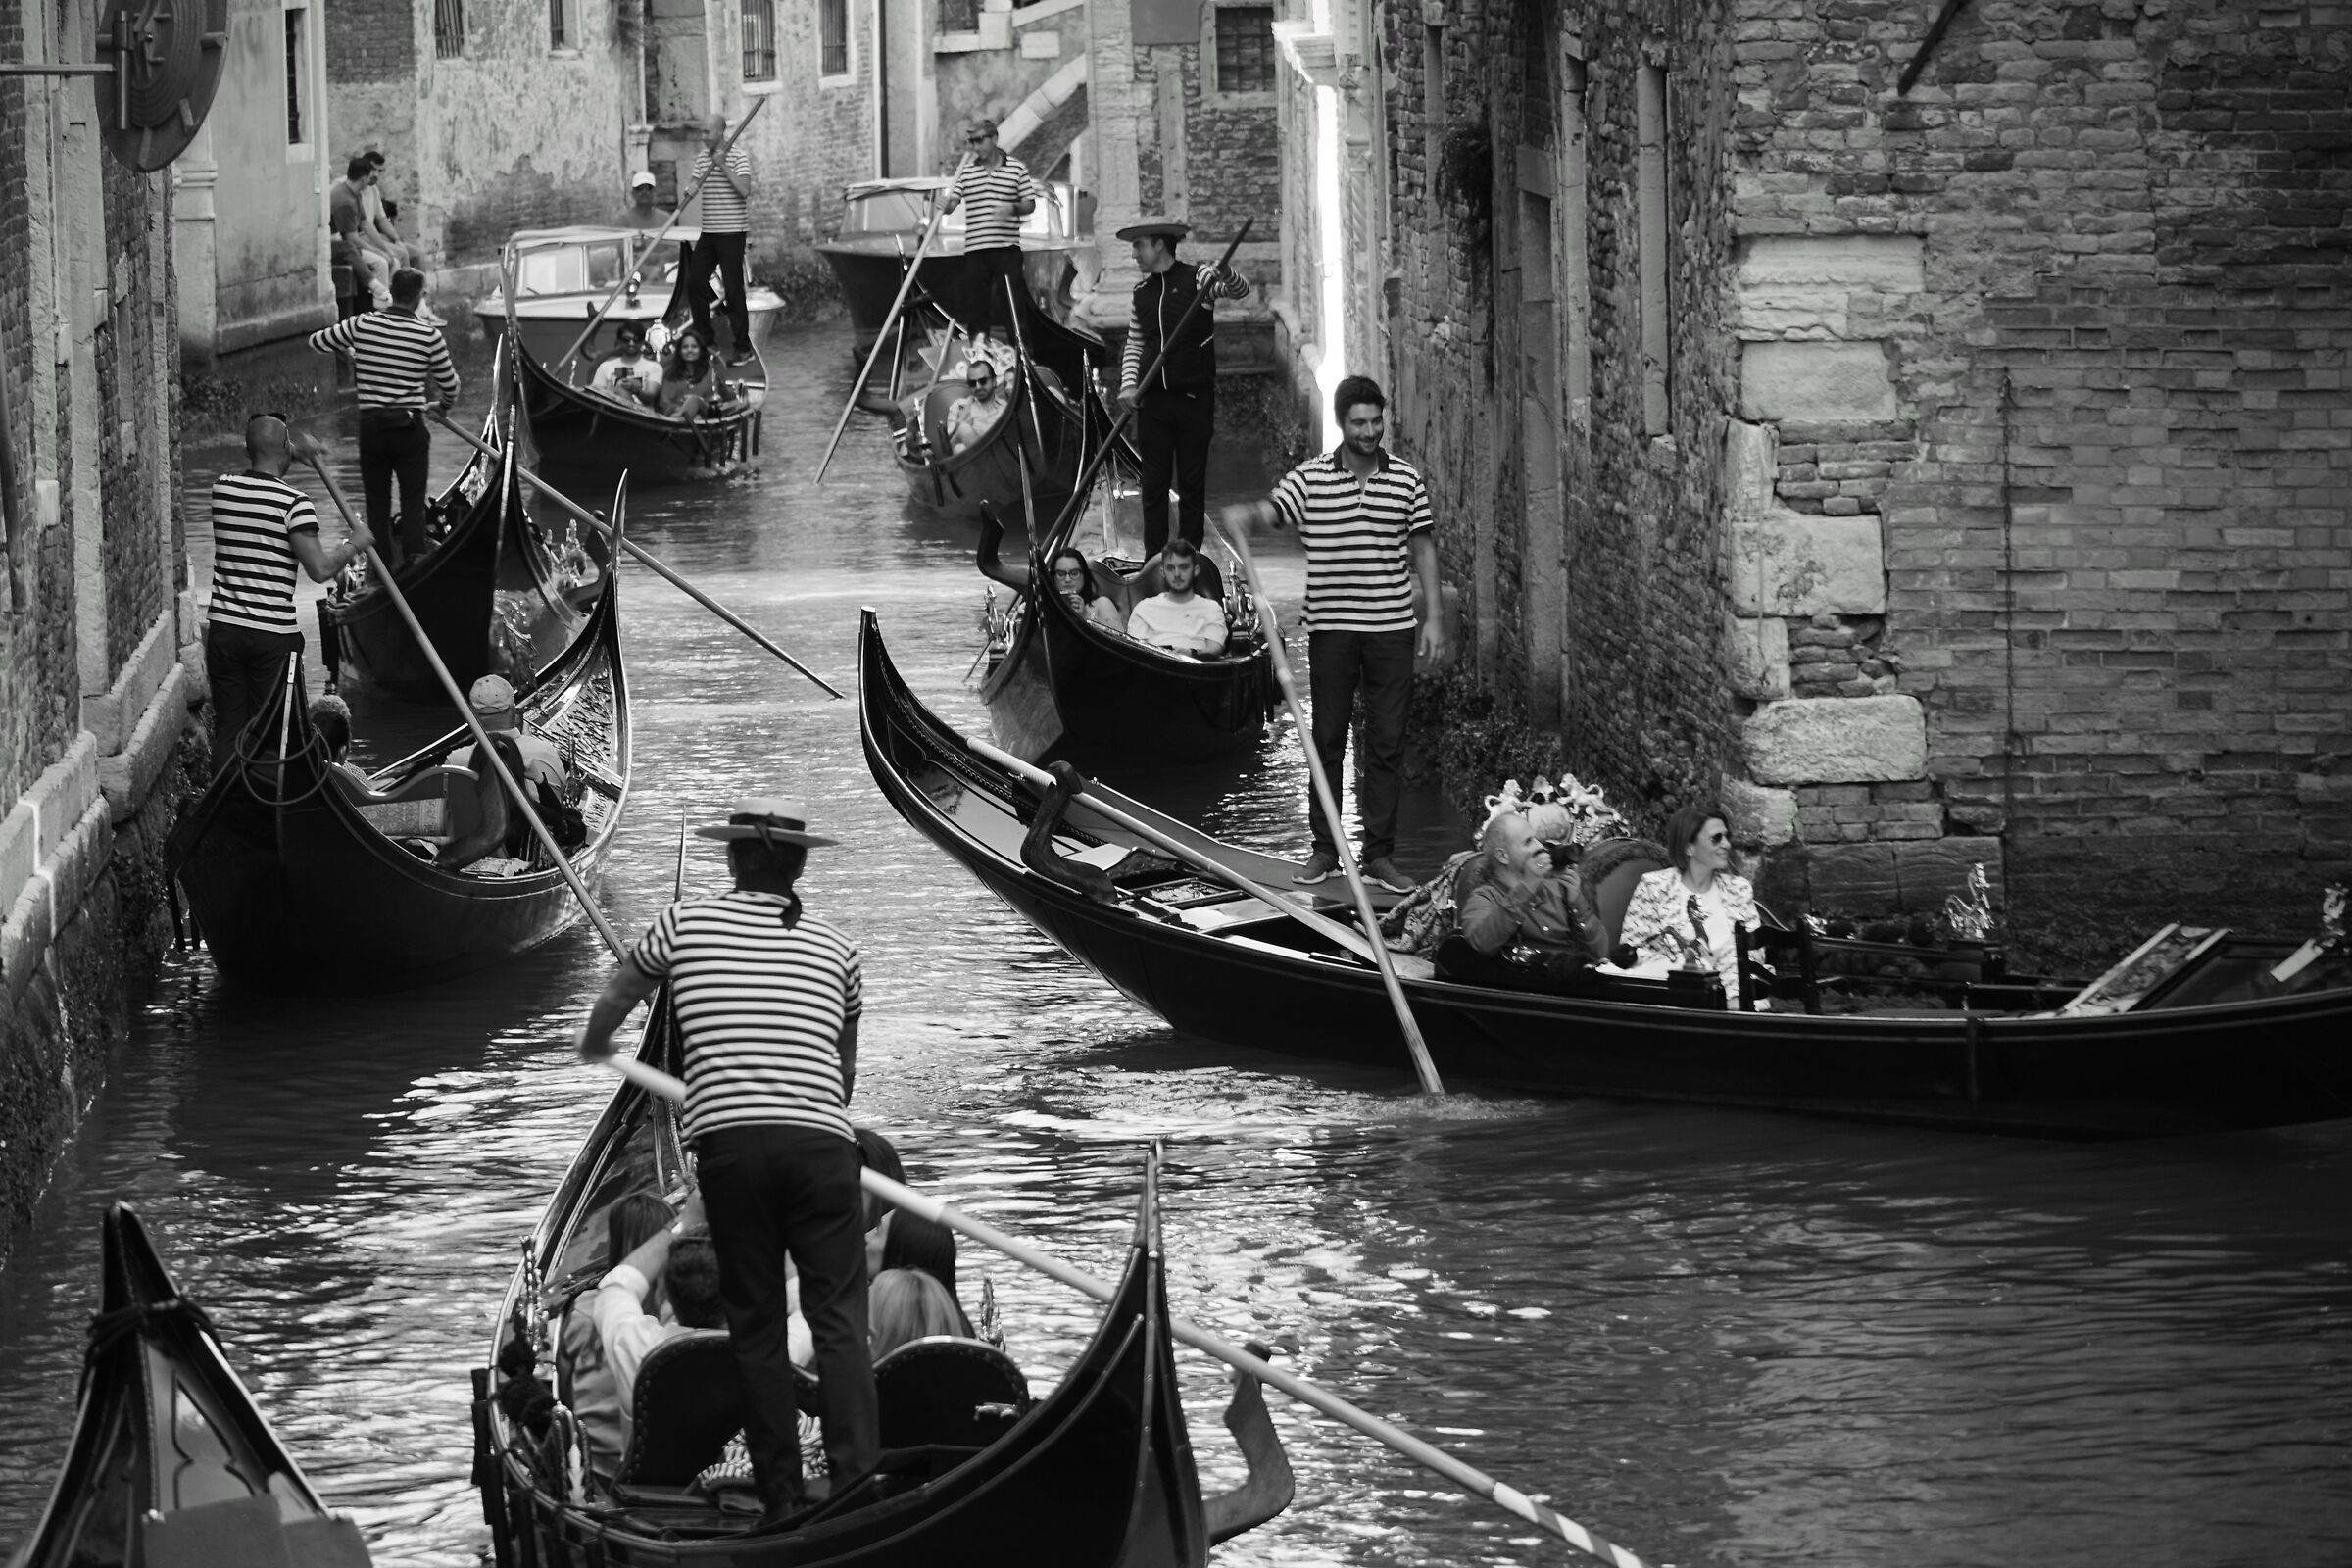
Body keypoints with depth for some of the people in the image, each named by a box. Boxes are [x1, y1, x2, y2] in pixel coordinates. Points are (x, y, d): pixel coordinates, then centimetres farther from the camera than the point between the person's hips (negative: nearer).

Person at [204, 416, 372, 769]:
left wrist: (296, 449, 35)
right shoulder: (294, 503, -13)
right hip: (274, 635, -4)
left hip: (223, 631, 4)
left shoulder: (222, 489, 3)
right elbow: (320, 569, -18)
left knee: (228, 731, 10)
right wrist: (355, 544, 0)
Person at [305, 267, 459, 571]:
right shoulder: (429, 336, -8)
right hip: (410, 428, -2)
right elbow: (449, 384, 4)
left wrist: (349, 352, 28)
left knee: (377, 505, 10)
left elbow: (317, 341, 10)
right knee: (413, 504, 2)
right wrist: (442, 405, 26)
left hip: (371, 427, 2)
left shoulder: (361, 325, -3)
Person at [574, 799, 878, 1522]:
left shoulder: (687, 923, 12)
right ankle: (858, 1482, -15)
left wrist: (594, 1049, 50)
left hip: (728, 1140, -1)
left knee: (756, 1325, 6)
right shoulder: (836, 949, 17)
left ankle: (781, 1498, 4)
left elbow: (613, 1004, 28)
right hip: (822, 1140, 1)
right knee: (839, 1320, -2)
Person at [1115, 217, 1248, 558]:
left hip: (1194, 398, -4)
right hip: (1152, 400, 4)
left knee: (1192, 484, 1)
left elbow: (1240, 290, -17)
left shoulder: (1197, 278, -2)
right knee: (1154, 484, 3)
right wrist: (1128, 386, 4)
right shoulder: (1142, 293, 12)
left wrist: (1226, 277, -39)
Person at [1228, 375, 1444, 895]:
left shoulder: (1407, 480, 4)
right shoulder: (1310, 478, -1)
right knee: (1328, 740, 5)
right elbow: (1274, 509, -17)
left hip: (1391, 628, 1)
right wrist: (1246, 514, -41)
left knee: (1386, 744, 2)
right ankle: (1325, 849, 13)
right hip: (1331, 629, -1)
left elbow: (1423, 549, 8)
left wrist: (1434, 617, 2)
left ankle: (1379, 853, 8)